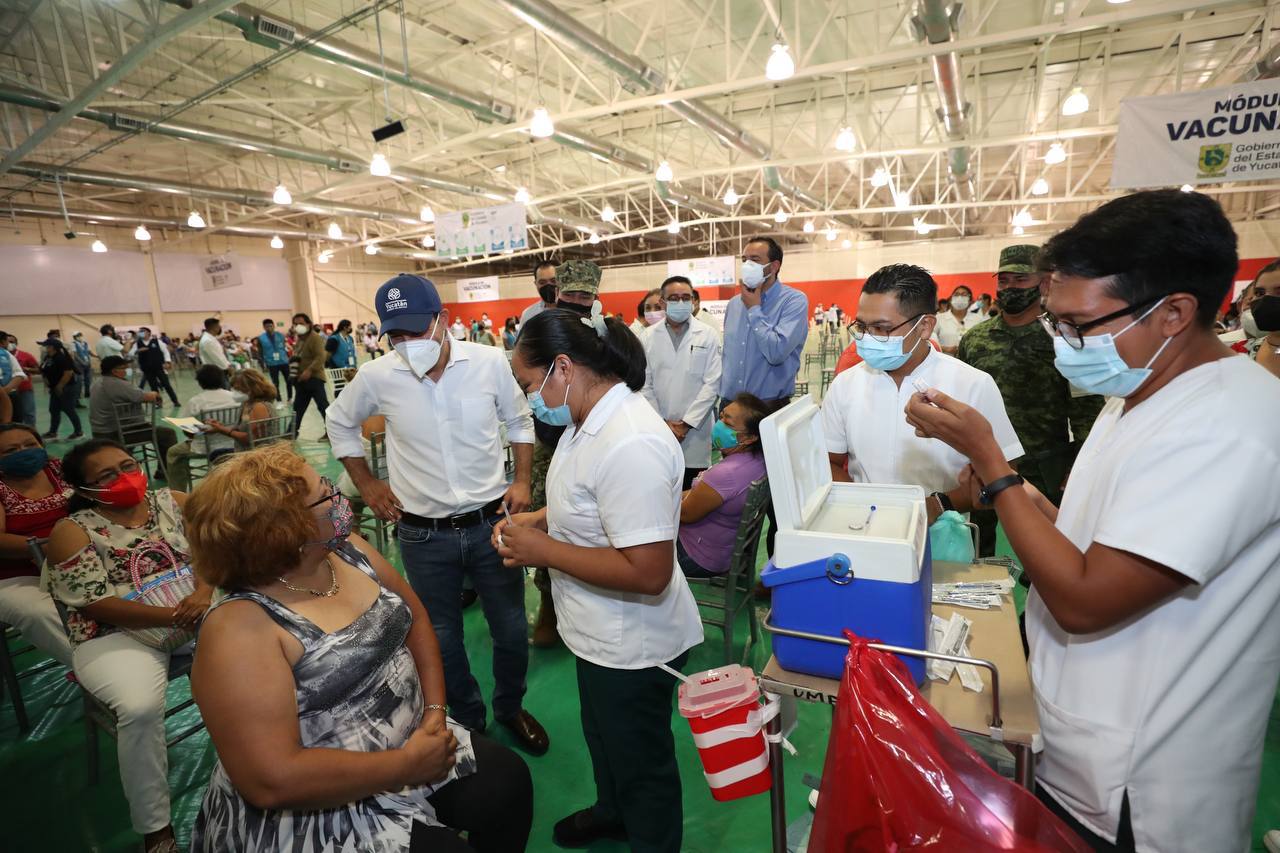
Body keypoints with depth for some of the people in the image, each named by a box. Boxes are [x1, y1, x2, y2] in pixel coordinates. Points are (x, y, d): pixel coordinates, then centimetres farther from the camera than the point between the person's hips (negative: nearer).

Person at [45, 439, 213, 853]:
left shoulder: (173, 501, 7)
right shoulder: (72, 531, -2)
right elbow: (96, 604, -11)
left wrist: (203, 593, -18)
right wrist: (172, 615, -21)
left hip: (197, 611, 3)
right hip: (119, 635, -3)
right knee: (141, 708, -30)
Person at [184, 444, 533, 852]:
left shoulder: (348, 550, -4)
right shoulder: (240, 628, -25)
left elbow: (415, 618, 6)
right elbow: (273, 780, -29)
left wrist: (435, 710, -5)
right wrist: (408, 764, -22)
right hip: (314, 810, -6)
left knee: (509, 781, 2)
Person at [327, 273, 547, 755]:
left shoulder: (489, 362, -10)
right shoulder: (376, 378, -9)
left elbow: (518, 421, 6)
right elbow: (340, 424, 12)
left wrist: (522, 481, 0)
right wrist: (366, 484, 7)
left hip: (491, 522, 0)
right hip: (424, 535, 0)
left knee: (511, 630, 14)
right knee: (442, 638, 16)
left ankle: (510, 707, 42)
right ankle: (467, 721, 42)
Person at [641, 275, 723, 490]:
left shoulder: (708, 336, 2)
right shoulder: (647, 337, 5)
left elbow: (712, 383, -3)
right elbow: (644, 385, 2)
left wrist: (686, 423, -8)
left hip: (696, 432, 0)